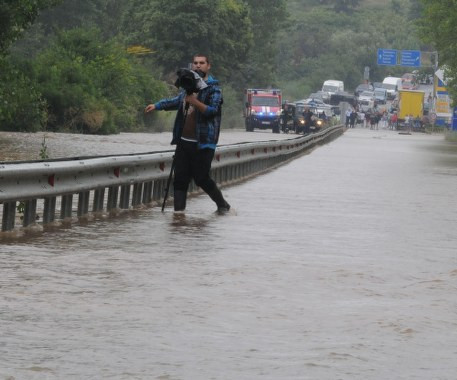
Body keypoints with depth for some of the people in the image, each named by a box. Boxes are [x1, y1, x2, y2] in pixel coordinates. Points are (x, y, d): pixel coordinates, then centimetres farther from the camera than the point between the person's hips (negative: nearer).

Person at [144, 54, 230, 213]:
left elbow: (213, 110, -18)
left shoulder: (213, 87, -5)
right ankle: (178, 212, 2)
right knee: (180, 179, 1)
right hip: (184, 140, 7)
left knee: (201, 178, -5)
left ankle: (222, 205, 15)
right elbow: (177, 101, 35)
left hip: (203, 143, -7)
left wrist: (194, 102, -29)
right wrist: (156, 106, 35)